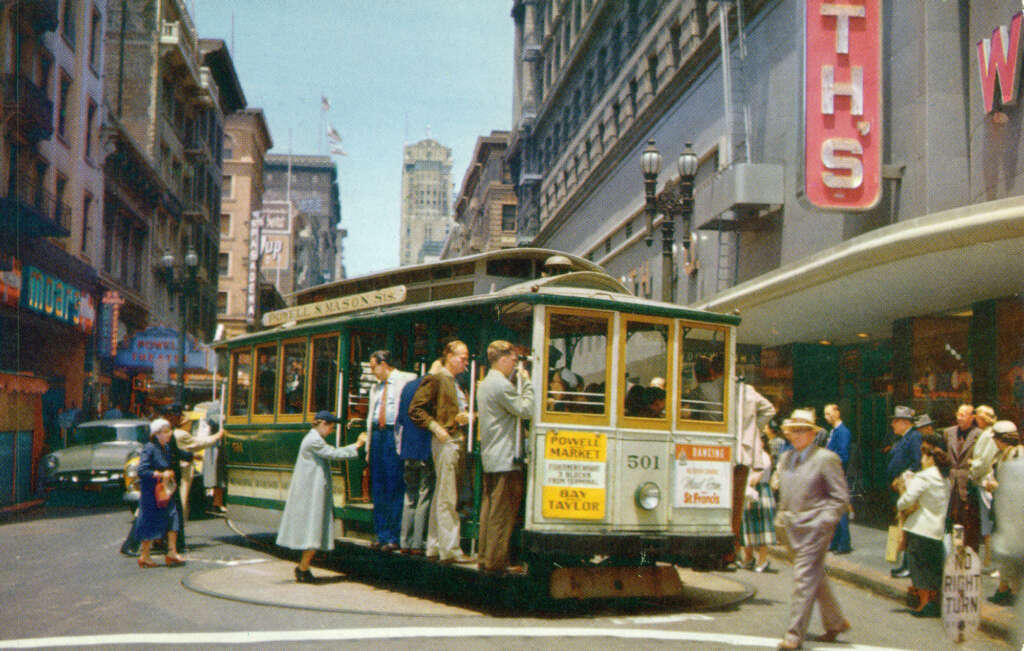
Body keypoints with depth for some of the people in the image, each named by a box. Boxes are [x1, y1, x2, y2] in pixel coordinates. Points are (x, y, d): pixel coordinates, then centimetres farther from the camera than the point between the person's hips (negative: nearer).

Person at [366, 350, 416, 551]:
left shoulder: (406, 380, -3)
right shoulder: (375, 388, 22)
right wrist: (368, 445, 16)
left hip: (394, 435, -7)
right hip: (377, 435, 7)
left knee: (395, 487, -7)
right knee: (378, 488, 7)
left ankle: (394, 537, -4)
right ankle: (382, 535, 13)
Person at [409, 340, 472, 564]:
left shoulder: (457, 383, 18)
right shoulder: (436, 380, -7)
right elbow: (415, 409, -11)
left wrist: (465, 416, 7)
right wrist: (435, 427, -17)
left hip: (458, 441, 9)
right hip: (445, 441, -9)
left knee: (441, 496, 12)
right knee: (447, 499, -8)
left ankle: (435, 546, 17)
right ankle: (449, 549, -6)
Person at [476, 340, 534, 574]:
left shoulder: (484, 384, 17)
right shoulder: (502, 385, -15)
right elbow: (525, 410, -15)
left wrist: (518, 381, 15)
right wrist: (526, 383, -5)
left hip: (489, 458, 10)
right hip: (505, 459, -10)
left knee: (489, 509, 12)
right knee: (503, 512, -5)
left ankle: (485, 558, 16)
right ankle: (496, 561, -3)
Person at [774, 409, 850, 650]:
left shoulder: (826, 459, -8)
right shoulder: (785, 459, 13)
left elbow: (841, 498, -7)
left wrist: (822, 521, -14)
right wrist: (782, 516, 14)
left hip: (814, 528, -7)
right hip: (792, 528, 7)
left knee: (804, 578, -8)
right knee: (816, 577, 16)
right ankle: (836, 623, 31)